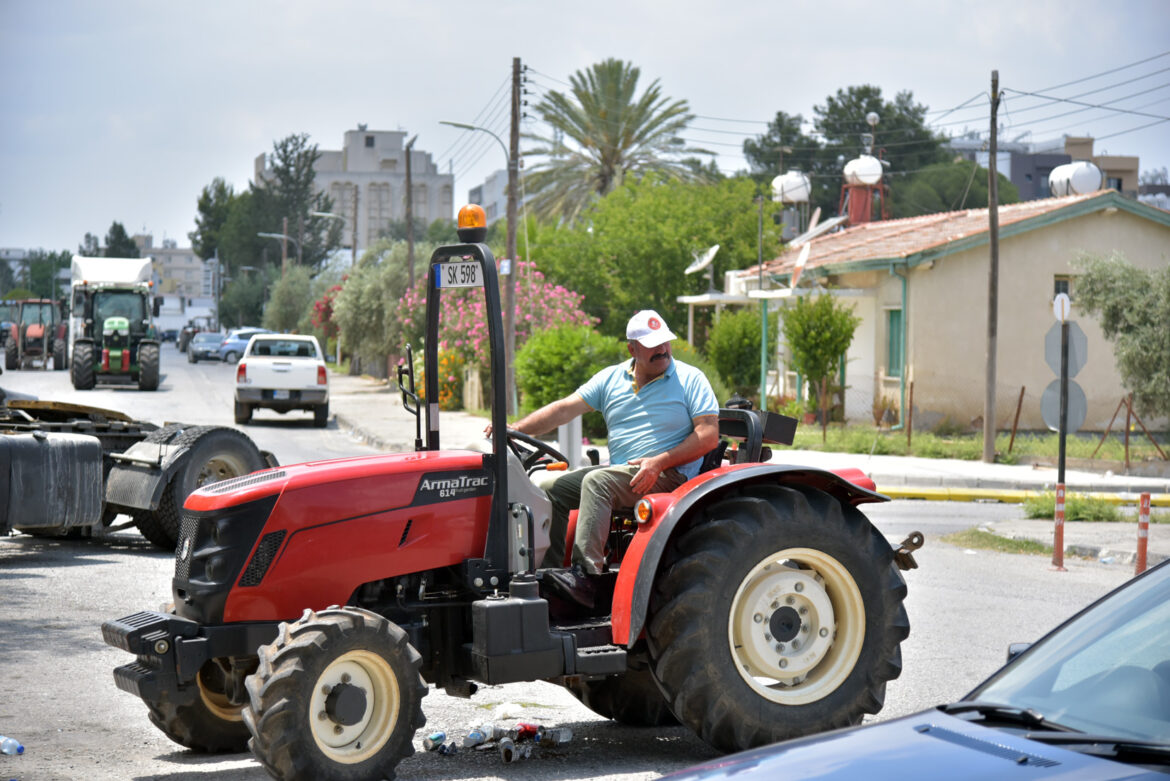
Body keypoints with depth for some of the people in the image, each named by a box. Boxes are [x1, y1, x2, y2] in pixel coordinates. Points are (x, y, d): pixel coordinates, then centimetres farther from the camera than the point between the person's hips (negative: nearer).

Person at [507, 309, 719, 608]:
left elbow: (709, 435, -9)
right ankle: (549, 573, -9)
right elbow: (565, 409, 5)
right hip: (619, 472, 7)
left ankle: (586, 577, -39)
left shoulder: (690, 379, -1)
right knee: (555, 488, -7)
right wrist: (514, 429, -10)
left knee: (596, 482, -30)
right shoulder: (611, 379, 12)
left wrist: (659, 461, -20)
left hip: (670, 475, -7)